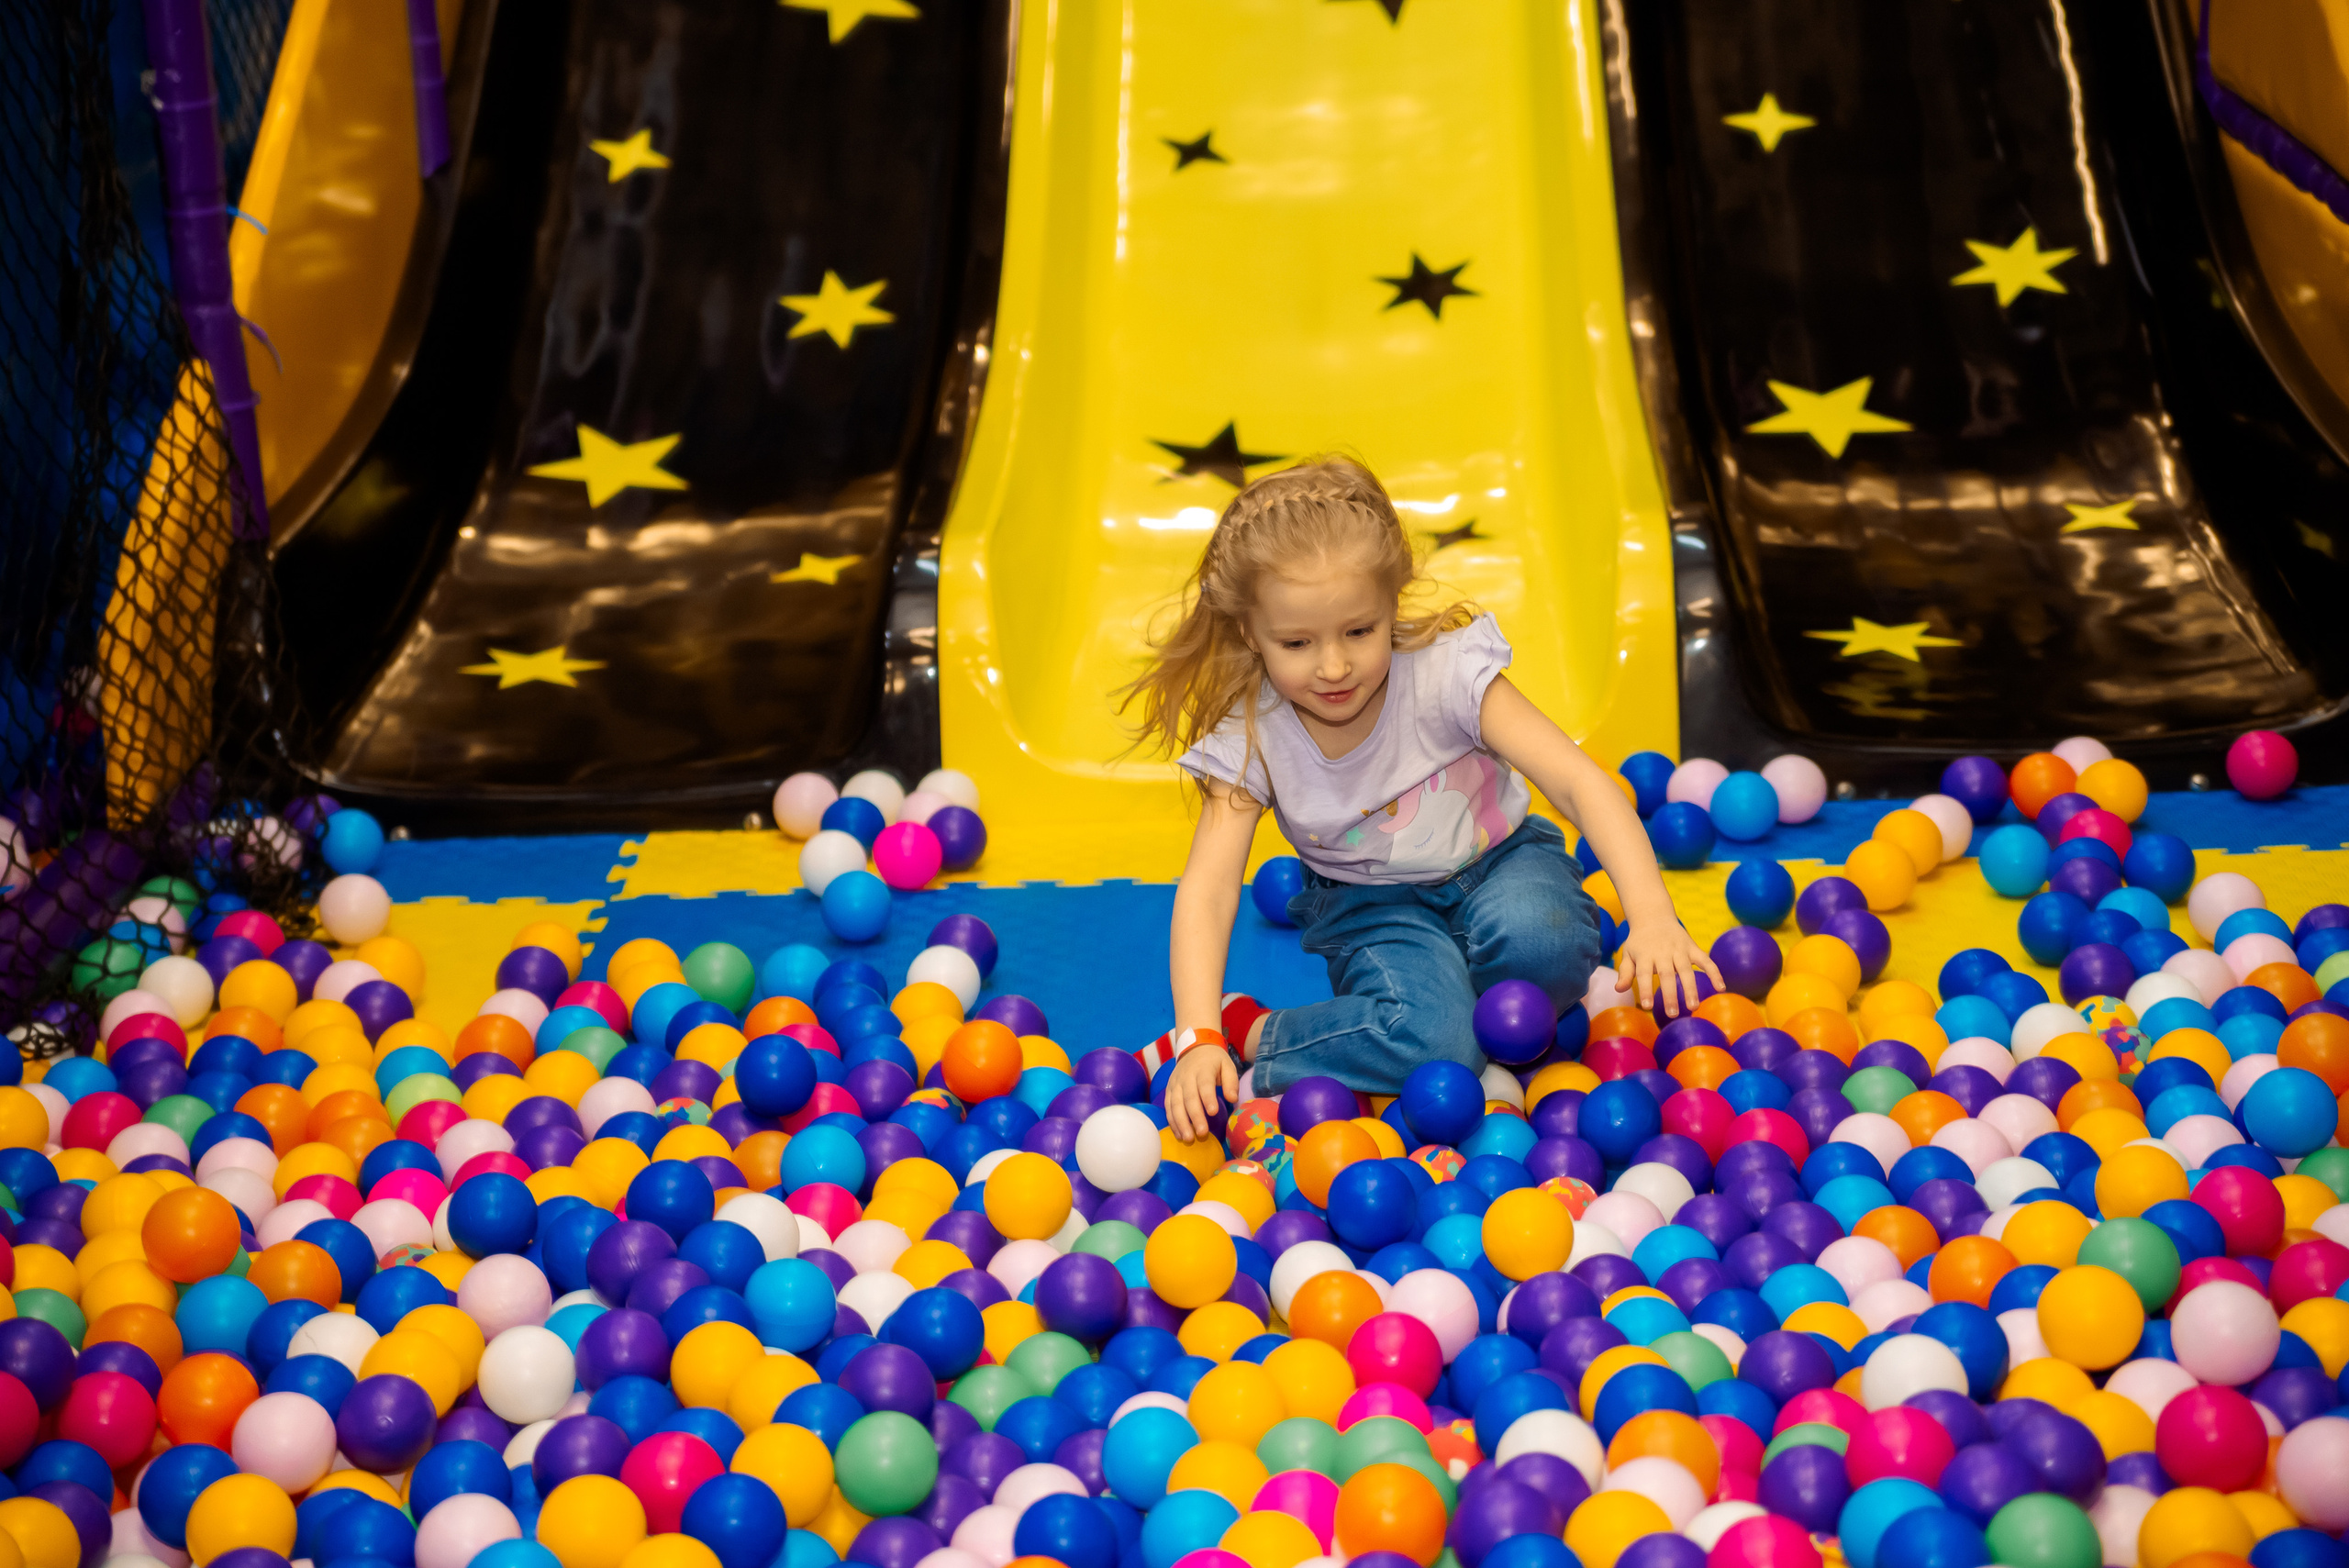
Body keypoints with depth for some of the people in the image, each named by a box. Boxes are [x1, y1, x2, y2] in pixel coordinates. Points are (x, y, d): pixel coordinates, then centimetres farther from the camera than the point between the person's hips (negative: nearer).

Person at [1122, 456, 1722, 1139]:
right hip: (1374, 908, -1)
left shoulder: (1446, 672, -22)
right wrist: (1199, 1039, -37)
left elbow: (1582, 783, -26)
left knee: (1538, 936, -35)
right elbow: (1206, 890, -23)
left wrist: (1651, 917, -39)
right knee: (1432, 1042, -32)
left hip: (1495, 862, 2)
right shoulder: (1250, 738, -18)